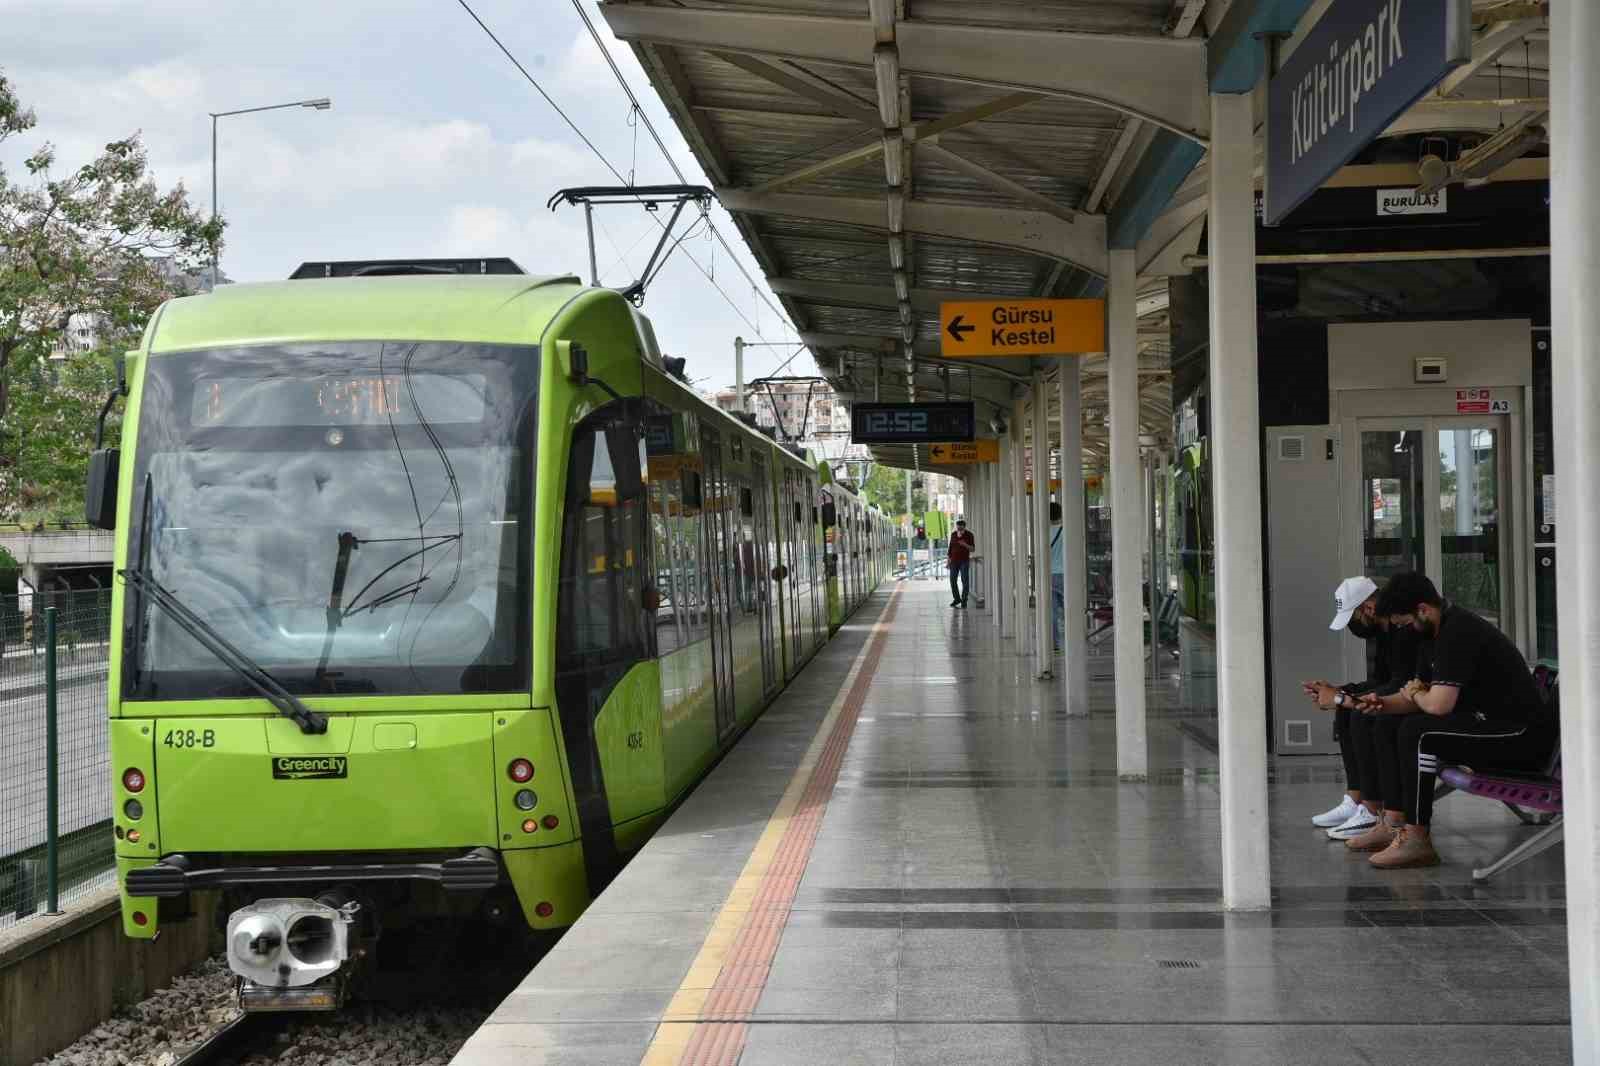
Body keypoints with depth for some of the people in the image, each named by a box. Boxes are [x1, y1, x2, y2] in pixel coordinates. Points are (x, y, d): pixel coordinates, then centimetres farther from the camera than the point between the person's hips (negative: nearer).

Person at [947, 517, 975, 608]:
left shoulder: (969, 535, -5)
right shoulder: (953, 535, 5)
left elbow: (972, 549, -8)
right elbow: (950, 547, 10)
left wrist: (965, 544, -27)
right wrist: (948, 560, 6)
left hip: (964, 561, -3)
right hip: (954, 561, 3)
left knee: (965, 581, -7)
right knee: (952, 580, 2)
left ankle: (964, 601, 0)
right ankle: (956, 599, 19)